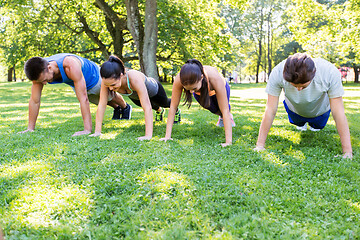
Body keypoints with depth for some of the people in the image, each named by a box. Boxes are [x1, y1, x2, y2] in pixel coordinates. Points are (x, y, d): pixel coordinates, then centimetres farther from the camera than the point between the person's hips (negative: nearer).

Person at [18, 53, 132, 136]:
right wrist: (30, 128, -25)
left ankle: (125, 107, 60)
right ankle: (116, 109, 64)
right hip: (76, 84, 5)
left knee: (109, 96, 27)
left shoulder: (70, 66, -52)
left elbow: (83, 99, -53)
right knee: (100, 102, 33)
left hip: (94, 77, -5)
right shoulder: (39, 72, -35)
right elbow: (34, 101, -26)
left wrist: (87, 130, -55)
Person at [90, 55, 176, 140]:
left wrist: (148, 135, -57)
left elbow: (147, 107, -53)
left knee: (165, 103, 29)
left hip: (153, 89, -4)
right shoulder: (107, 81, -39)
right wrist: (97, 131, -38)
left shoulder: (135, 79, -51)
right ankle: (159, 110, 70)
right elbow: (101, 105, -34)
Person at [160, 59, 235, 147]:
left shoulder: (214, 77, -45)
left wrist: (228, 141, -47)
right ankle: (221, 117, 19)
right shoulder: (179, 79, -40)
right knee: (213, 109, -18)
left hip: (219, 89, -1)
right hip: (200, 93, 1)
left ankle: (229, 117, 20)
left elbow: (225, 110, -43)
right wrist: (167, 136, -36)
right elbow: (173, 106, -33)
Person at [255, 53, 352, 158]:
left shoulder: (331, 73, -43)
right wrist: (260, 145, -34)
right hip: (294, 110, 1)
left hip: (320, 110, 0)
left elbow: (338, 113, -38)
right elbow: (270, 110, -35)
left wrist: (348, 151, -39)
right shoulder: (277, 73, -41)